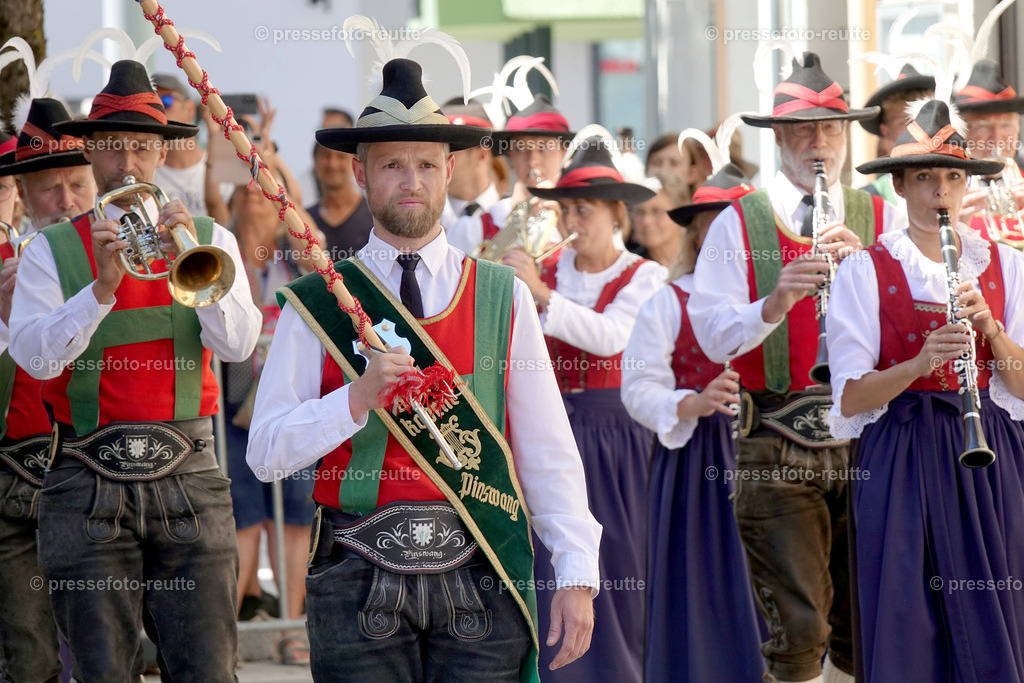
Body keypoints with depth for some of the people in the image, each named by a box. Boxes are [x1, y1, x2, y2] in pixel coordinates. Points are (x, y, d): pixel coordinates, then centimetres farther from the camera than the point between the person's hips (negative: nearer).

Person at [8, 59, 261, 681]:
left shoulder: (208, 238, 10)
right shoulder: (52, 251, 6)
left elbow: (238, 343, -5)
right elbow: (35, 356, -9)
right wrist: (102, 288, -22)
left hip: (188, 484, 1)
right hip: (89, 486, 0)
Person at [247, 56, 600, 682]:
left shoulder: (504, 297, 9)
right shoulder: (318, 305, 5)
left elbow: (549, 451, 8)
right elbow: (266, 453, -1)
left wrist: (577, 576, 1)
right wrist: (357, 399, -16)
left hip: (479, 582, 1)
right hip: (359, 578, -1)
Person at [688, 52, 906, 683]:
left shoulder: (883, 221, 11)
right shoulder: (737, 225, 5)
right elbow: (713, 335, -5)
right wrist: (773, 304, -23)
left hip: (866, 439, 3)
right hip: (776, 446, -3)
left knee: (861, 628, 9)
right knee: (799, 625, -10)